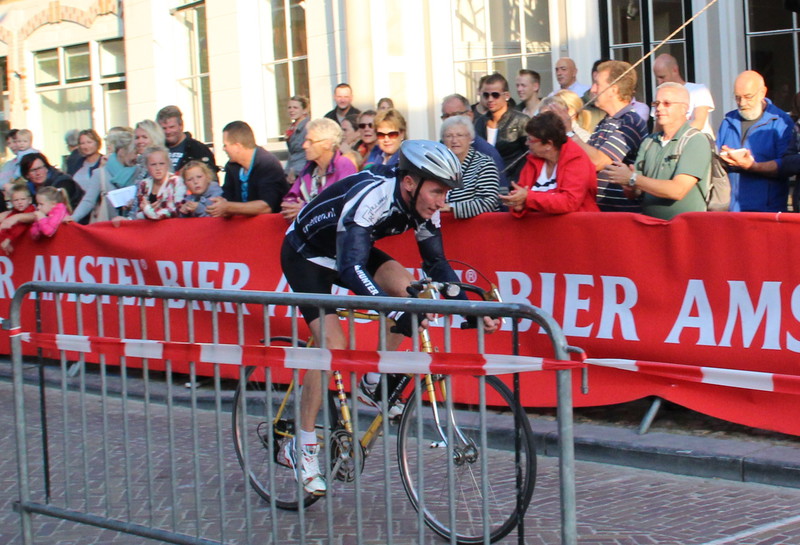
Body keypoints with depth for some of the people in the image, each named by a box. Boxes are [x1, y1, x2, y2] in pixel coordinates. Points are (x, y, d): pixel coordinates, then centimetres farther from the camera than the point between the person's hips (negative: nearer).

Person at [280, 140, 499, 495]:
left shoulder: (423, 205, -16)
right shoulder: (370, 197, -37)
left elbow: (437, 264, -4)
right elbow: (352, 267, -47)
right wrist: (395, 313, -59)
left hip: (349, 250, 7)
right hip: (305, 255, -7)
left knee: (409, 290, -17)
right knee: (332, 345, -20)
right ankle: (301, 449, -8)